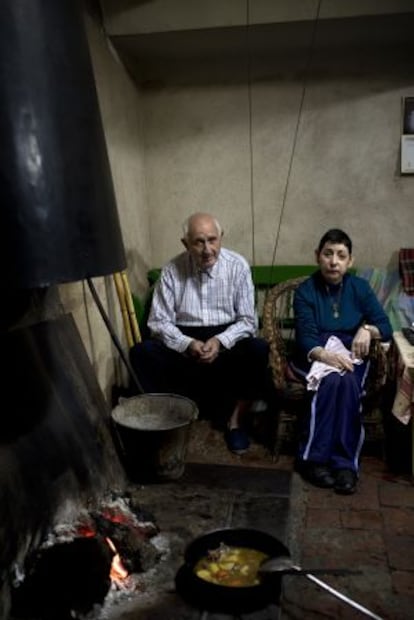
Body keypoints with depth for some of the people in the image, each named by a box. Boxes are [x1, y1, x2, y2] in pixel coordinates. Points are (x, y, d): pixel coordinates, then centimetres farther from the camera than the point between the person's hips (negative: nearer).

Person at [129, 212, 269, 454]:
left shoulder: (237, 265, -6)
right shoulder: (172, 270, -5)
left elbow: (248, 320, -7)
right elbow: (159, 322, -6)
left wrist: (220, 341, -26)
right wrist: (187, 344, -24)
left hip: (227, 339, 0)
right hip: (184, 341, 0)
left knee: (258, 349, -31)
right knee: (141, 352, -26)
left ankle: (237, 419, -9)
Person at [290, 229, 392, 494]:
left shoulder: (360, 287, 4)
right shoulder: (305, 291, -4)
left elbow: (386, 327, 1)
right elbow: (306, 338, -15)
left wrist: (368, 329, -22)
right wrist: (326, 355, -35)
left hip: (350, 356, 2)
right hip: (315, 356, -2)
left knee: (347, 382, -32)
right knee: (332, 380, -33)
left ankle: (344, 462, -28)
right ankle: (314, 458, -26)